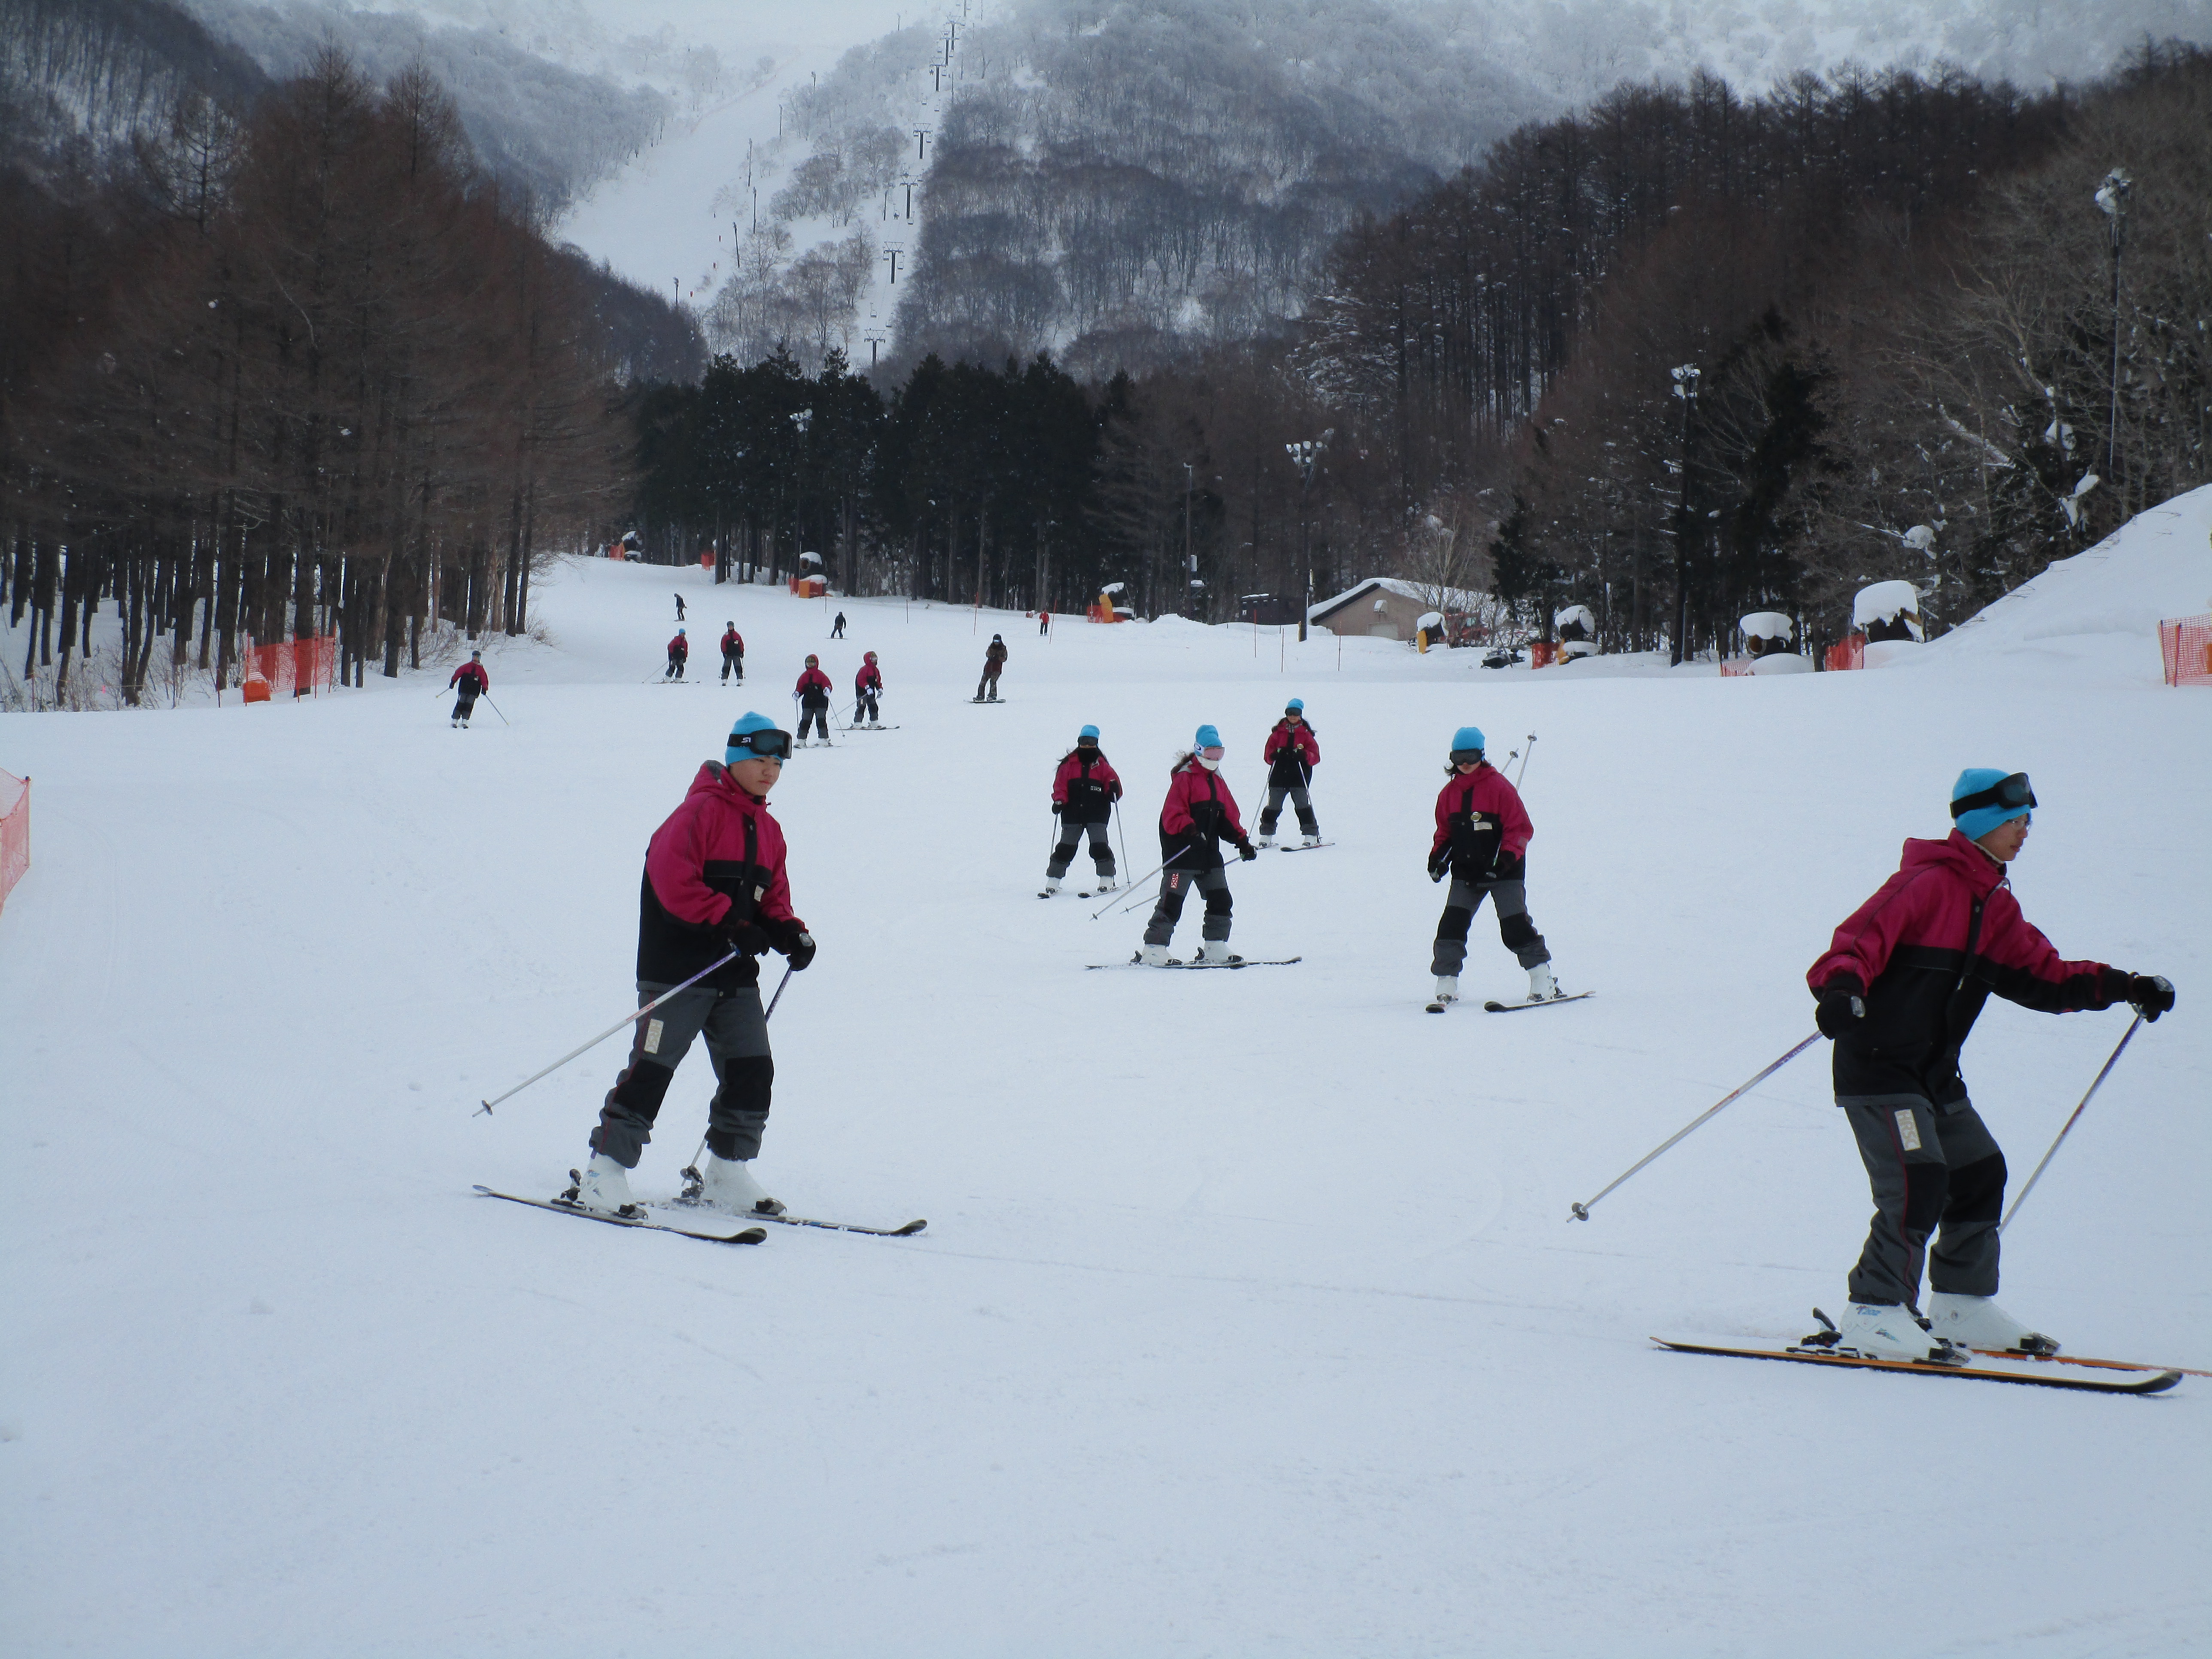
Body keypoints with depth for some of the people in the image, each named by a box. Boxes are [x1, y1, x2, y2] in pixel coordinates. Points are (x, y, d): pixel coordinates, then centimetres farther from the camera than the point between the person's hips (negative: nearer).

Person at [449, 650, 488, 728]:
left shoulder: (481, 669, 10)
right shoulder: (467, 667, 8)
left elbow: (485, 680, 8)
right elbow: (458, 673, 9)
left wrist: (484, 689, -5)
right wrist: (453, 682, 2)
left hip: (474, 691, 1)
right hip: (464, 689, -1)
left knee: (469, 705, -5)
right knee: (461, 704, -6)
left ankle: (465, 721, -3)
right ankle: (455, 720, -4)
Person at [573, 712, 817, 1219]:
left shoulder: (768, 830, 16)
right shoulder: (702, 810, -9)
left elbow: (771, 898, 22)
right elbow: (671, 876, -20)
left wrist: (789, 932, 1)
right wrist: (730, 924, -23)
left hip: (736, 976, 8)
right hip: (678, 969, -8)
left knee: (753, 1071, 4)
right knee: (651, 1068, -8)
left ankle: (726, 1174, 15)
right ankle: (605, 1171, -1)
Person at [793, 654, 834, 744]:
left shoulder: (821, 675, 4)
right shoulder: (804, 676, 15)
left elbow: (828, 685, -4)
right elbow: (800, 688, 15)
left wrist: (827, 690, -27)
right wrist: (797, 693, -7)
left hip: (820, 702, -3)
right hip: (807, 702, 3)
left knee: (821, 721, -9)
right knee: (805, 721, -1)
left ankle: (824, 739, -6)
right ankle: (801, 740, 1)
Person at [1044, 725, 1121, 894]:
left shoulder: (1101, 765, 9)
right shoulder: (1069, 764, 8)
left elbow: (1112, 779, 5)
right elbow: (1060, 784, 5)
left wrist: (1114, 788, -18)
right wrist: (1059, 801, -11)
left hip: (1097, 815, -1)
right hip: (1072, 815, 1)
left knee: (1100, 847, -9)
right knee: (1066, 848, 3)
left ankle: (1107, 882, -3)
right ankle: (1053, 883, 7)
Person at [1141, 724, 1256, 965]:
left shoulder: (1218, 781, 19)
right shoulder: (1185, 777, -7)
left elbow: (1228, 817, 21)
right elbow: (1172, 813, -18)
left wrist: (1242, 841, 11)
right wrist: (1188, 829, -34)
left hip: (1209, 851, 8)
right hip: (1181, 850, -8)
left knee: (1220, 900, 8)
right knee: (1172, 902, -10)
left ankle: (1215, 948, 15)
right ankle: (1153, 952, -9)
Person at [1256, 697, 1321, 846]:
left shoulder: (1306, 733, 8)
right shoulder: (1278, 732, 12)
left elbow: (1315, 756, 3)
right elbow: (1268, 753, 11)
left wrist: (1304, 756, -18)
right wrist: (1274, 755, -12)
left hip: (1299, 777, -2)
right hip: (1279, 775, 2)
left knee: (1302, 805, -10)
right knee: (1273, 807, 2)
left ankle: (1311, 836, -5)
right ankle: (1266, 836, 11)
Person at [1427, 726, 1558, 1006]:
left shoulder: (1499, 787, -8)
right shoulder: (1449, 793, 8)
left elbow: (1521, 828, -9)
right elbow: (1444, 832, 18)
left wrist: (1507, 857, -22)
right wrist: (1438, 857, 1)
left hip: (1503, 871, -5)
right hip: (1465, 873, 5)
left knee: (1515, 926, -7)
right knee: (1452, 924, -7)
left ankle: (1543, 982, 4)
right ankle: (1446, 985, -3)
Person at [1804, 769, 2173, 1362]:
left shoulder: (1995, 905, 14)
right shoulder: (1927, 883, -14)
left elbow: (2041, 974, 18)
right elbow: (1862, 938, -24)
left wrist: (2121, 987, 8)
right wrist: (1842, 987, -44)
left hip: (1936, 1074, 10)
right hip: (1879, 1068, -9)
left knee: (1980, 1172, 12)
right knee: (1919, 1181, -19)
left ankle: (1963, 1305, 25)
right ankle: (1875, 1314, -14)